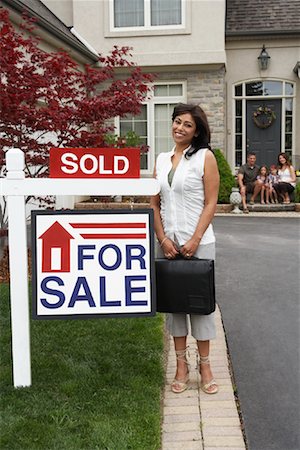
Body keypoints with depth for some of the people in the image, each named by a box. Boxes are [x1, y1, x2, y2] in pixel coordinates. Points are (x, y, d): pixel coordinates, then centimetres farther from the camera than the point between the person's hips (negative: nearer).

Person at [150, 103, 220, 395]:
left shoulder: (205, 157, -2)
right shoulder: (162, 160, 10)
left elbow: (210, 203, -7)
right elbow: (154, 204, 8)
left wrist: (194, 240, -14)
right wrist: (163, 239, -4)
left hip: (198, 241, -4)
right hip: (168, 242, 4)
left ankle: (205, 365, 16)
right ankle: (181, 365, 20)